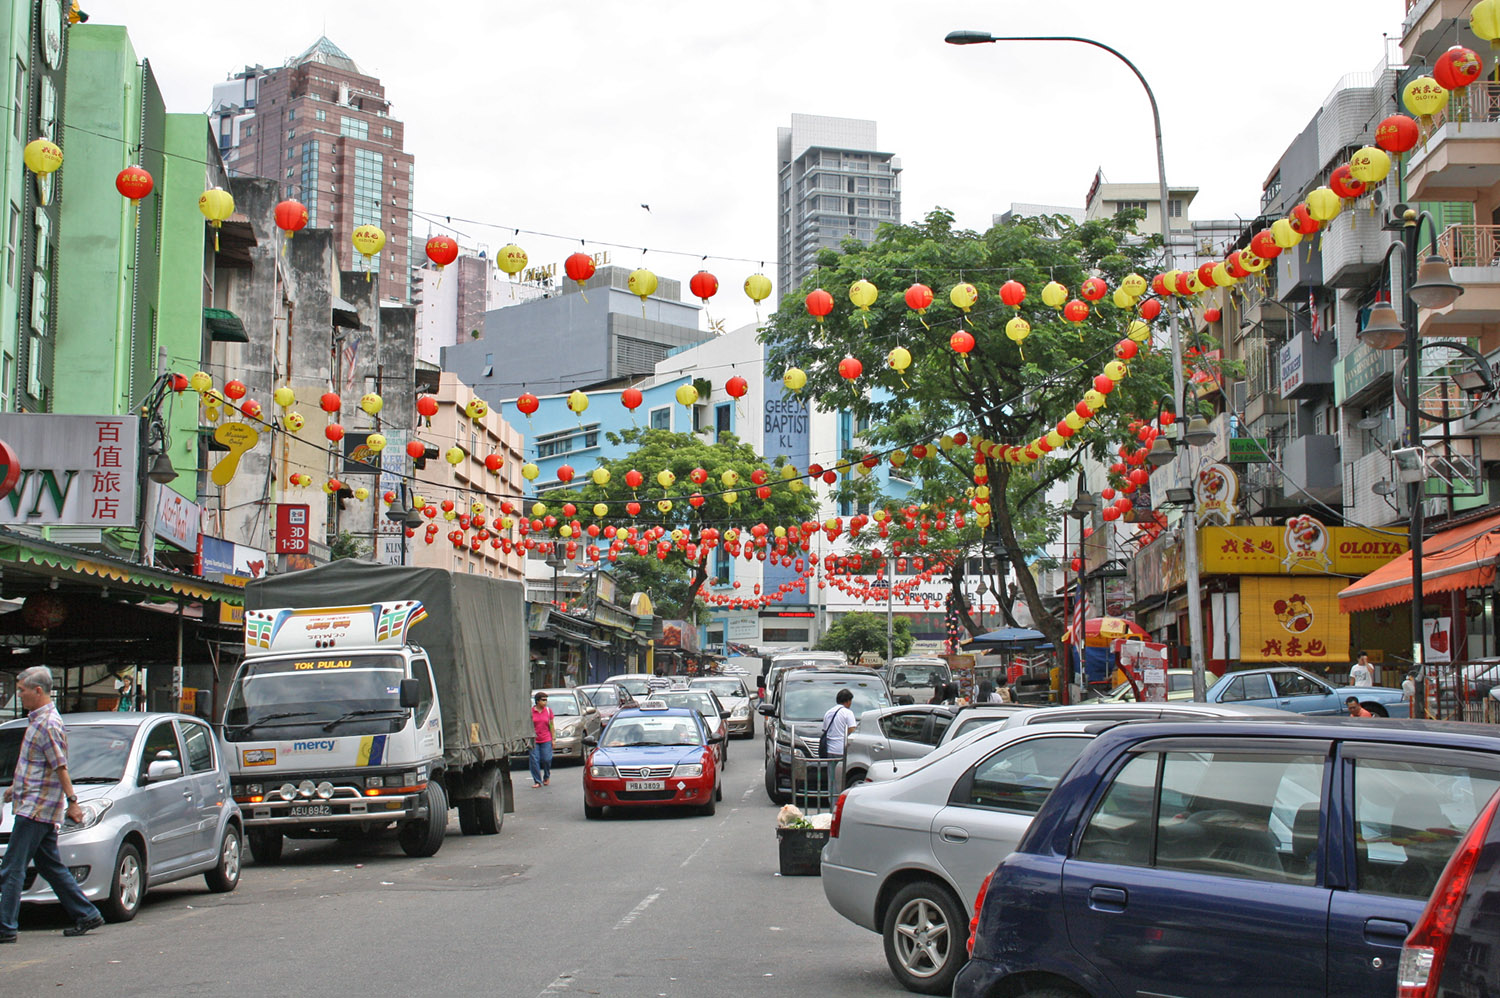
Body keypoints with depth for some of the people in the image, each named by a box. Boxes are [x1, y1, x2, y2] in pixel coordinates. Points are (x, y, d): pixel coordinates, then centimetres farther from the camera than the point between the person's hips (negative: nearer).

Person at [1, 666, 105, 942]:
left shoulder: (48, 724, -15)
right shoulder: (38, 720, 16)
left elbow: (61, 767, -18)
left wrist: (72, 801, -19)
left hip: (35, 807, -10)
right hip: (36, 807, 10)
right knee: (51, 867, 12)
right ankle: (86, 915, 16)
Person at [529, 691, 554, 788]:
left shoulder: (548, 710, 5)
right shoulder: (530, 711, 0)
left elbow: (551, 725, 8)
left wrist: (553, 739, 4)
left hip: (546, 740, 1)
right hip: (534, 741, -1)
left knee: (546, 759, -3)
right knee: (534, 760, -5)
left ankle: (546, 777, 23)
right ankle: (537, 781, 2)